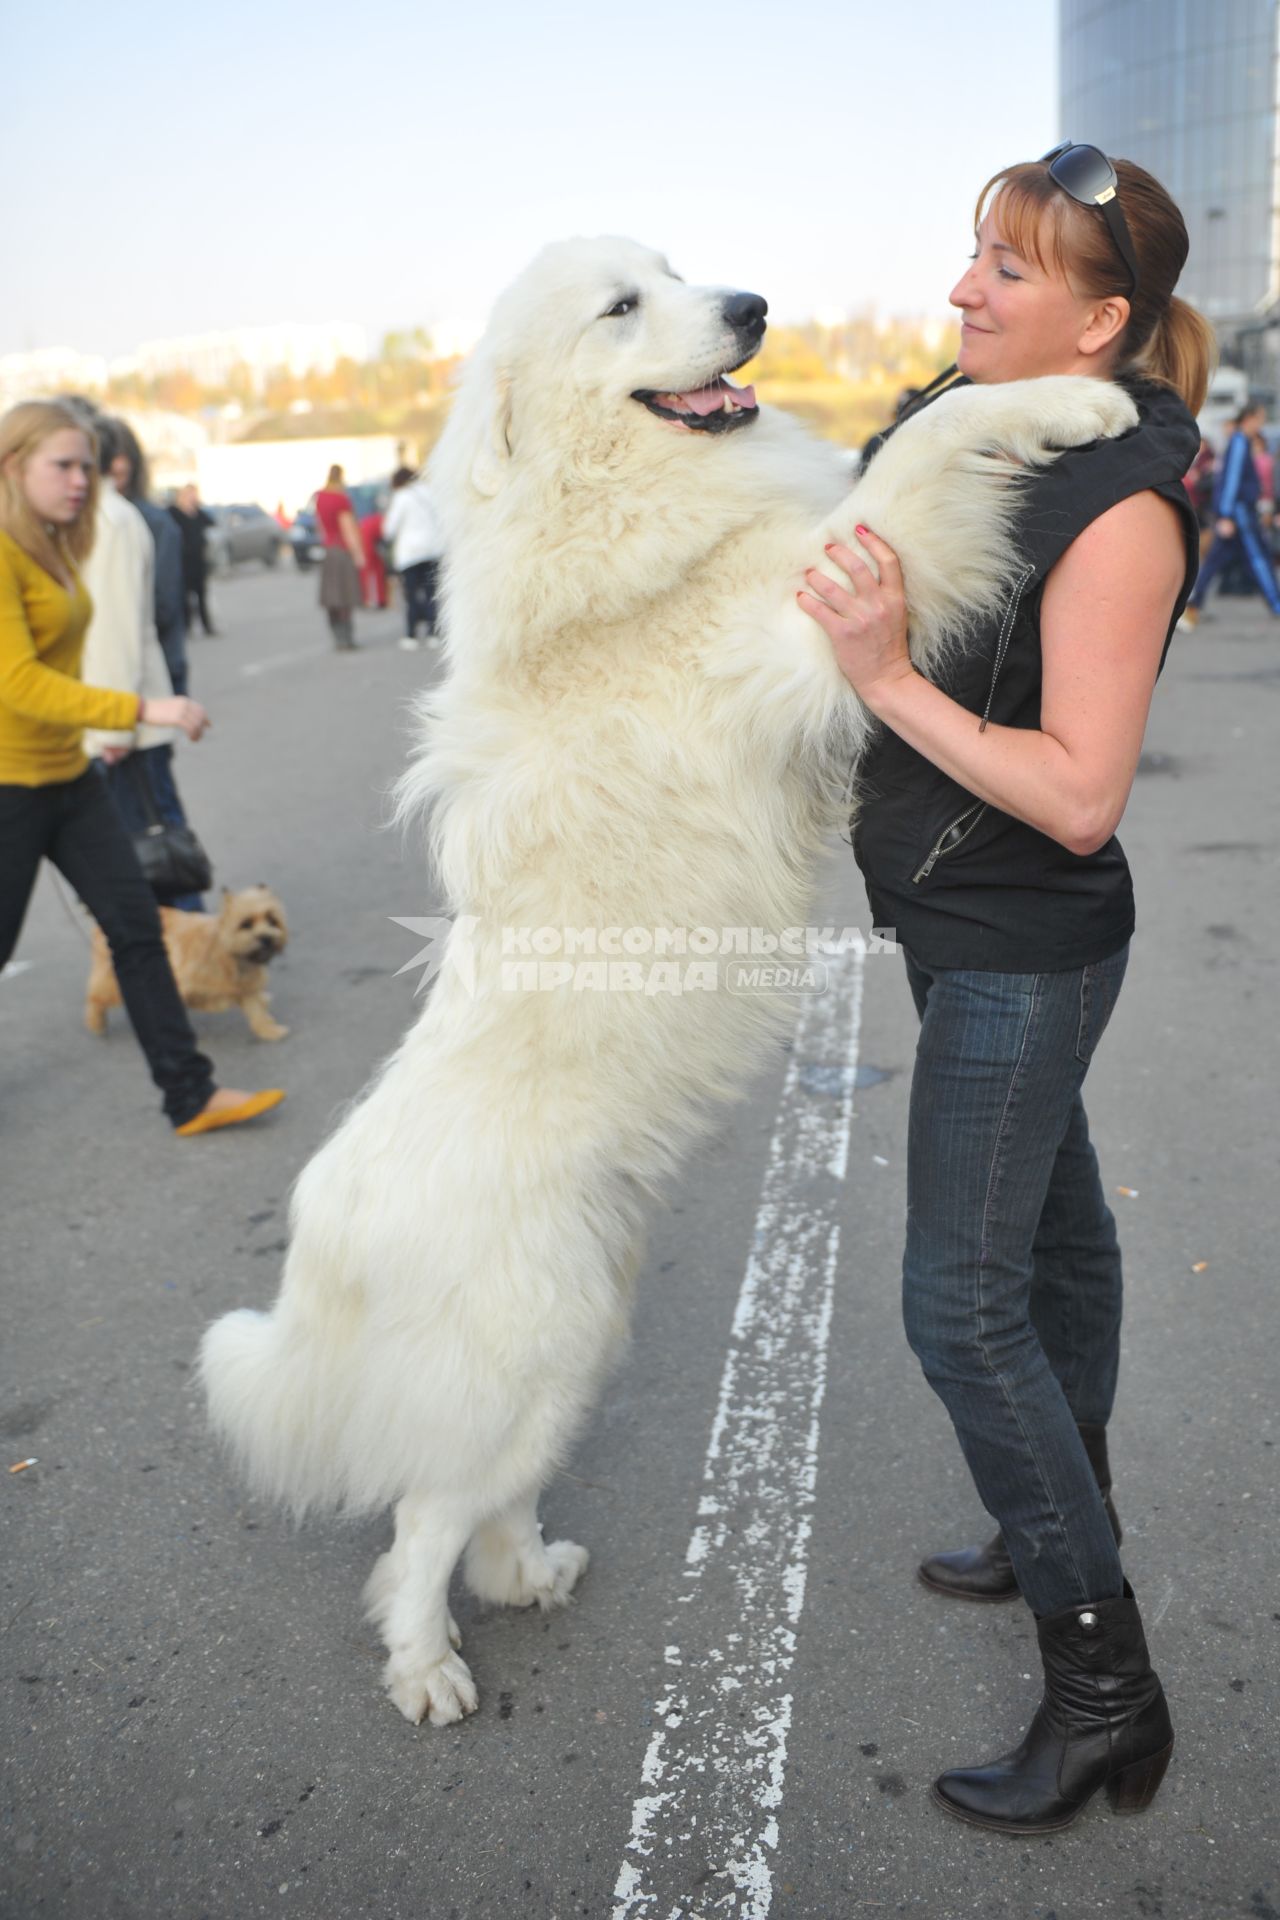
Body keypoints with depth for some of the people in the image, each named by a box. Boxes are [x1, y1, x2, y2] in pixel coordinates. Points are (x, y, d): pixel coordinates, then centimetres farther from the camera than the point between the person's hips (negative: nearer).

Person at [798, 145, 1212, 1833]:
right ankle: (1069, 1535, 43)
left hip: (1025, 949, -9)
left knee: (963, 1301, -5)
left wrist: (887, 677, -27)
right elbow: (862, 600, 19)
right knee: (1053, 1229, 21)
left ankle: (1105, 1689, 11)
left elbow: (1079, 797, -26)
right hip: (972, 931, 9)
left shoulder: (1121, 508, -22)